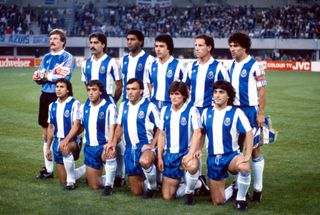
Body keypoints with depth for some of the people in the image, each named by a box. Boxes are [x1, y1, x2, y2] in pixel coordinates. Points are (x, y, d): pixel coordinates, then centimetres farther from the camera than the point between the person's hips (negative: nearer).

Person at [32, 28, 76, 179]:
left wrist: (46, 76, -7)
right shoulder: (46, 57, 16)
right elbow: (39, 76, 12)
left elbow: (65, 76, -18)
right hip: (45, 96, 7)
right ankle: (48, 168, 16)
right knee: (46, 133, 9)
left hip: (59, 97, -7)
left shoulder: (67, 57, -5)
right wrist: (38, 76, -11)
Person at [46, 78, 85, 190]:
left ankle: (71, 181, -25)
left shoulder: (74, 104, -11)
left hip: (73, 141, -6)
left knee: (65, 149, -43)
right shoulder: (52, 106, 9)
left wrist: (66, 140, -31)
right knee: (63, 180, 6)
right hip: (57, 142, 6)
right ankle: (87, 168, 32)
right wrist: (48, 147, 15)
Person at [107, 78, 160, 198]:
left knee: (144, 161, -44)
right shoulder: (123, 106, 8)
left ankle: (152, 186, -15)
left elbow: (159, 129, -6)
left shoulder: (149, 107, -9)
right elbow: (120, 126, 17)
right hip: (130, 149, 5)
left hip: (145, 146, -5)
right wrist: (114, 142, 2)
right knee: (136, 192, 6)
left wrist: (152, 145, -18)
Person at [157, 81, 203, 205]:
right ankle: (179, 181, 36)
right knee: (167, 196, 2)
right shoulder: (165, 111, 6)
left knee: (192, 166, -42)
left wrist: (191, 154, -27)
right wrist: (160, 157, 5)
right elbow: (162, 135, 10)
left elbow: (197, 133, -16)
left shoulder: (191, 110, -8)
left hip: (186, 152, -4)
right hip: (169, 154, 4)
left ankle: (189, 192, -12)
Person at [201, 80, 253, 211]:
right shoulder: (207, 113, 4)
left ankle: (241, 199, -16)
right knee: (218, 202, 3)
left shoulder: (236, 113, -9)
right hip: (213, 158, 3)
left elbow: (249, 132, -14)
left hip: (231, 155, -3)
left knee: (244, 167, -41)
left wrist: (248, 155, -23)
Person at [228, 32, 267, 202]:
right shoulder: (232, 66, 10)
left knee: (254, 149, -1)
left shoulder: (254, 66, -10)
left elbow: (261, 92, -10)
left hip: (250, 111, -6)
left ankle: (257, 188, 6)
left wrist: (261, 113, -14)